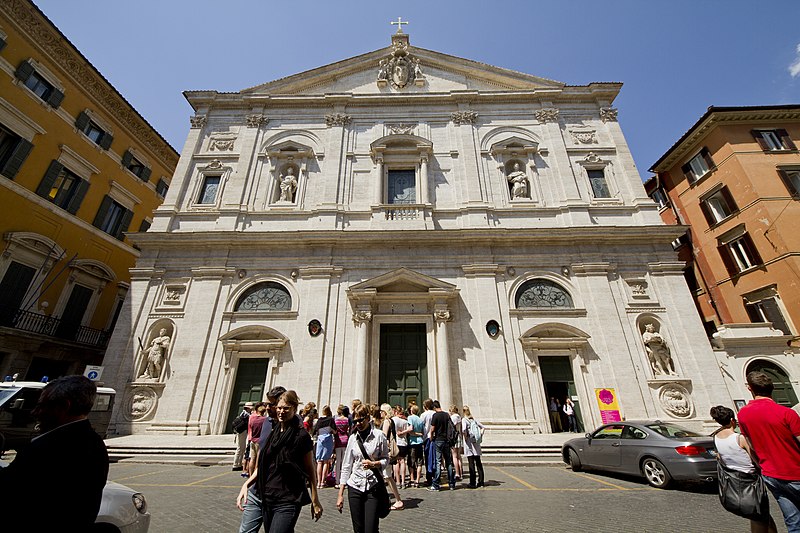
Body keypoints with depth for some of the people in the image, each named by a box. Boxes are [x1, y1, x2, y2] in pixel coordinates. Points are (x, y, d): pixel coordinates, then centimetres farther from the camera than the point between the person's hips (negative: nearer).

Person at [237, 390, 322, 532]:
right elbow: (262, 466, 12)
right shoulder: (272, 433, 5)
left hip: (288, 502, -6)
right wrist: (246, 485, -2)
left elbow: (310, 470, -7)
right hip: (267, 499, 7)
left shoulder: (301, 435, -12)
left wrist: (315, 501, -6)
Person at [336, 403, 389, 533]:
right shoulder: (353, 438, 2)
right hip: (355, 487, 3)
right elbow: (346, 466, 7)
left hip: (373, 487, -3)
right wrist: (340, 494, 7)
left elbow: (386, 460, 0)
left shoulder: (379, 435, -6)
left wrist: (374, 464, -20)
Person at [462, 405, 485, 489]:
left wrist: (465, 436, -10)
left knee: (471, 463, 0)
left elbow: (464, 430, -26)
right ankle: (481, 481, 19)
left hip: (469, 443, -6)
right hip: (476, 442, 6)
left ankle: (472, 483, 4)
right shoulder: (474, 419, 10)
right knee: (478, 462, 13)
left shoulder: (463, 419, -9)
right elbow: (483, 427, 14)